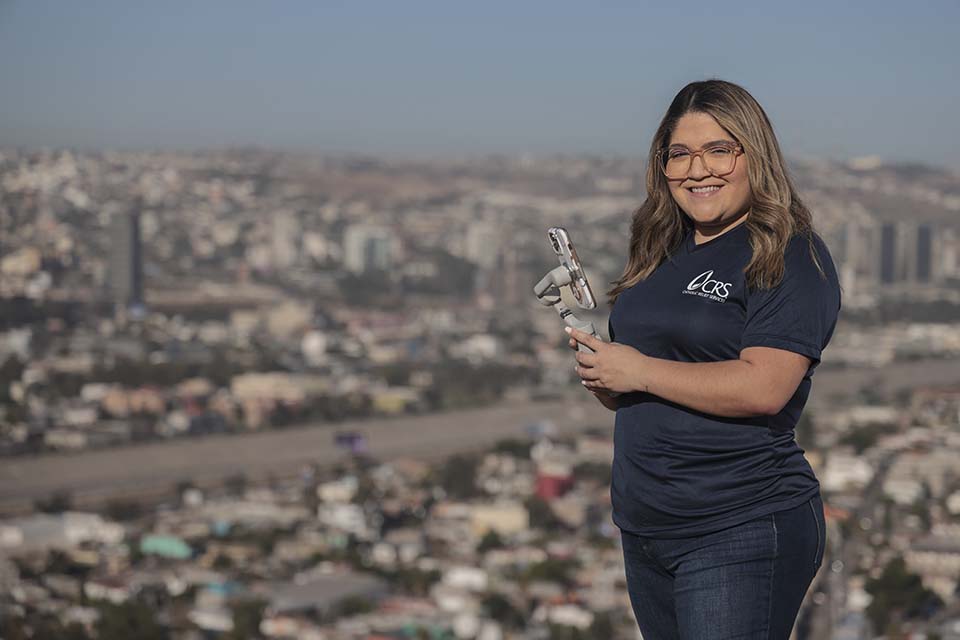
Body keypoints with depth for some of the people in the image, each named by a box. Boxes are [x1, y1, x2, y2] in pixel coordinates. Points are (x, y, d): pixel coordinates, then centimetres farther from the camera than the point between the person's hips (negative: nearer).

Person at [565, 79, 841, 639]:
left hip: (742, 532, -8)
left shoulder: (790, 257, -9)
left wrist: (639, 371, -16)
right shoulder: (663, 255, 15)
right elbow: (625, 398, 21)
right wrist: (593, 363, -2)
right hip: (644, 530, 8)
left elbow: (763, 388, -23)